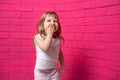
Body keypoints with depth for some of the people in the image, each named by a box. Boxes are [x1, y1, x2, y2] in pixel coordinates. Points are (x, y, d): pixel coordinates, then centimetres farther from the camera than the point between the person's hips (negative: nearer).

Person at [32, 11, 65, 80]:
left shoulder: (58, 39, -3)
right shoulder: (38, 37, -15)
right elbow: (45, 48, -34)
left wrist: (62, 65, 11)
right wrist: (50, 34, -26)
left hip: (54, 70, 3)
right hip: (41, 71, -3)